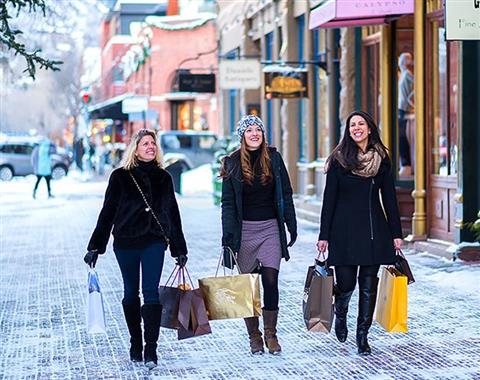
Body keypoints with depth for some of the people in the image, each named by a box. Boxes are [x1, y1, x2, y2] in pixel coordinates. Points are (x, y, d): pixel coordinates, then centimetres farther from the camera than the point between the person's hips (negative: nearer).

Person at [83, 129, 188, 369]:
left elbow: (173, 214, 15)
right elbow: (107, 212, 3)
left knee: (151, 292, -9)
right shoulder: (121, 177, 1)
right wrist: (95, 247, -1)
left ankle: (151, 349, -12)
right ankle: (135, 343, 21)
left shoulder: (163, 178, 9)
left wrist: (179, 248, 15)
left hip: (154, 243, 0)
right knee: (131, 293, 9)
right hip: (126, 243, 0)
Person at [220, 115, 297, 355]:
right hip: (244, 229, -1)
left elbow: (285, 194, 8)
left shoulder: (273, 158, 5)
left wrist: (291, 224, 4)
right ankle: (254, 335, 11)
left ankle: (271, 333, 3)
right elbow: (228, 202, 0)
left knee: (270, 281, -6)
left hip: (270, 227, 1)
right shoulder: (232, 163, 1)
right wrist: (227, 235, -8)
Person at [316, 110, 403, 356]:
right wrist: (324, 235, -4)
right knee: (346, 283, -3)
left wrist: (396, 233, 5)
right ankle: (340, 315, 30)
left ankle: (363, 336, 14)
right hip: (345, 230, -2)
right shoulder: (339, 160, 0)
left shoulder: (381, 159, 7)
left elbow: (389, 198, 9)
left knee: (369, 285, 3)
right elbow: (329, 199, 0)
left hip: (374, 230, 2)